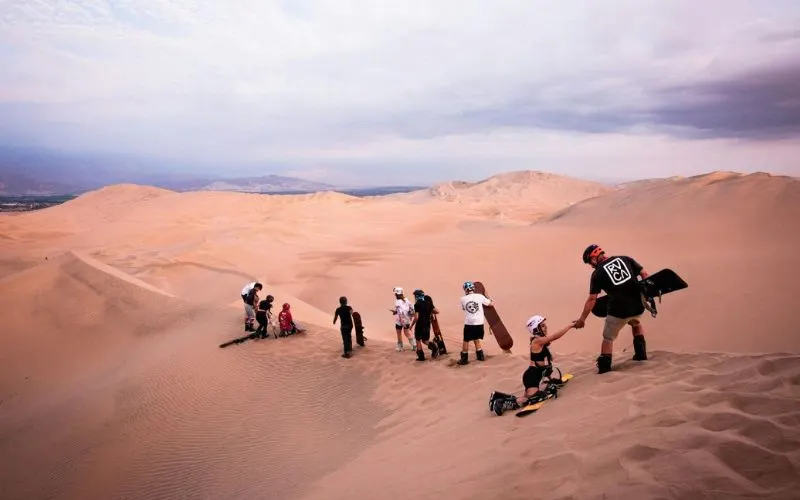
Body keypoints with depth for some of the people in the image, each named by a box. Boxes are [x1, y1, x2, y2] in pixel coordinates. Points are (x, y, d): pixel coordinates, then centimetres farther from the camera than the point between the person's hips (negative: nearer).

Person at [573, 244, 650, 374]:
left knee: (608, 338, 15)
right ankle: (641, 353, 33)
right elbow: (645, 274, 5)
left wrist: (582, 319, 2)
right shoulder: (625, 259, 9)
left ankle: (604, 367, 16)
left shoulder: (597, 273, 0)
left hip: (619, 310, -4)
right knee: (636, 323, 37)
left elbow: (592, 299, -3)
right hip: (638, 305, 4)